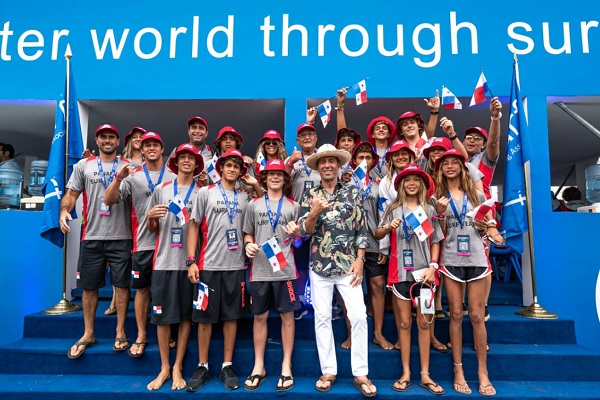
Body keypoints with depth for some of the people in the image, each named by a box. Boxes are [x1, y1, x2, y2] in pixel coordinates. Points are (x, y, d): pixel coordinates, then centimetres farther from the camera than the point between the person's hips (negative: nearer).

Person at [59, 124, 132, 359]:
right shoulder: (83, 165, 10)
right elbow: (72, 193, 9)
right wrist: (64, 211, -10)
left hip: (121, 237, -2)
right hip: (92, 237, 2)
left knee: (121, 284, 2)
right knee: (89, 286, 9)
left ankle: (120, 332, 15)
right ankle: (88, 334, 23)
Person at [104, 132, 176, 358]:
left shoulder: (174, 176, 5)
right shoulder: (133, 177, 7)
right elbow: (108, 201, 0)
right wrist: (118, 178, -14)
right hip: (143, 242, 1)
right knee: (142, 289, 8)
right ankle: (141, 337, 19)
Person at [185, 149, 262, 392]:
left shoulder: (245, 197, 9)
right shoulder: (205, 193, 2)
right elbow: (194, 226, 1)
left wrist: (256, 185, 2)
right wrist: (191, 261, -6)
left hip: (235, 266, 2)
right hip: (208, 265, -2)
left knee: (231, 316, 8)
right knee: (205, 316, 6)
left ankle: (227, 366, 20)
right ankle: (202, 367, 20)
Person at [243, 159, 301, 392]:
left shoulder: (293, 206, 8)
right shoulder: (254, 204, 9)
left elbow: (299, 239, 10)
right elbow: (248, 233, 13)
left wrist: (296, 234, -11)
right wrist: (248, 244, -8)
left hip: (285, 268, -1)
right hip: (260, 270, 1)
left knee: (287, 316, 5)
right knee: (260, 316, 9)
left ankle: (286, 367, 18)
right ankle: (258, 366, 23)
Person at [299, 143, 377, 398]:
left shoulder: (353, 192, 4)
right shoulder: (310, 195, 4)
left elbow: (362, 228, 2)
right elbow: (305, 231, -1)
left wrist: (359, 259, -5)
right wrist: (315, 212, -20)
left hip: (348, 265, -1)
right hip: (320, 266, 1)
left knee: (359, 316, -4)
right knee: (322, 318, 7)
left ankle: (360, 373, 11)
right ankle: (328, 371, 20)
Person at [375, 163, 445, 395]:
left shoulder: (429, 210, 4)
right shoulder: (394, 209, 2)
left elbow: (435, 241, 4)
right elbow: (378, 235, 1)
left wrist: (433, 267, -7)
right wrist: (389, 227, -19)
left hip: (423, 271, 0)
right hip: (401, 271, 0)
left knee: (424, 322, 7)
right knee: (405, 322, 7)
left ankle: (425, 374, 17)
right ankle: (406, 373, 17)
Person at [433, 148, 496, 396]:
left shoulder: (476, 194, 10)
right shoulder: (438, 197, 5)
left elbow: (484, 229, 15)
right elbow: (440, 233, 1)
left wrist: (484, 228, -7)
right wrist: (440, 212, -14)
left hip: (476, 258, 1)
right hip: (451, 260, -1)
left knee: (477, 316, 2)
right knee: (456, 315, 3)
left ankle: (483, 372, 13)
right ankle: (458, 371, 13)